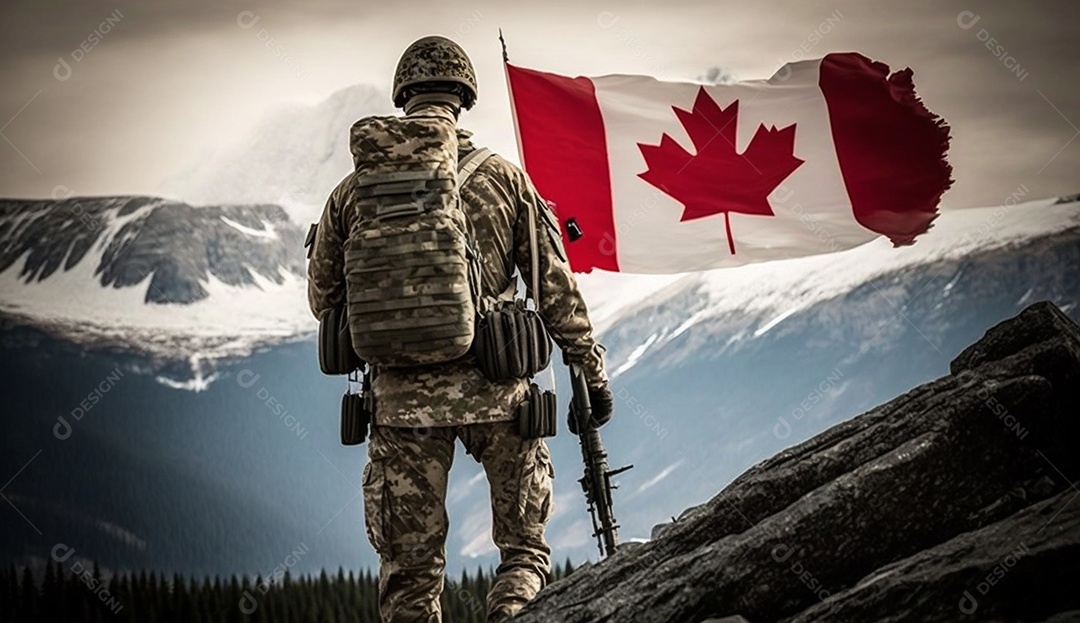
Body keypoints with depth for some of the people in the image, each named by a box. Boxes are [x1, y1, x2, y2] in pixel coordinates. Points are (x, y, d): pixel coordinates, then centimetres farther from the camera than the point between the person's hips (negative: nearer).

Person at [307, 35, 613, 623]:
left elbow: (323, 297, 13)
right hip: (494, 391, -1)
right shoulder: (503, 179, -1)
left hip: (400, 396, 1)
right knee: (524, 546, 13)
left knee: (409, 568, 10)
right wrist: (590, 371, 8)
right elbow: (555, 286, 1)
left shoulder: (355, 190, 3)